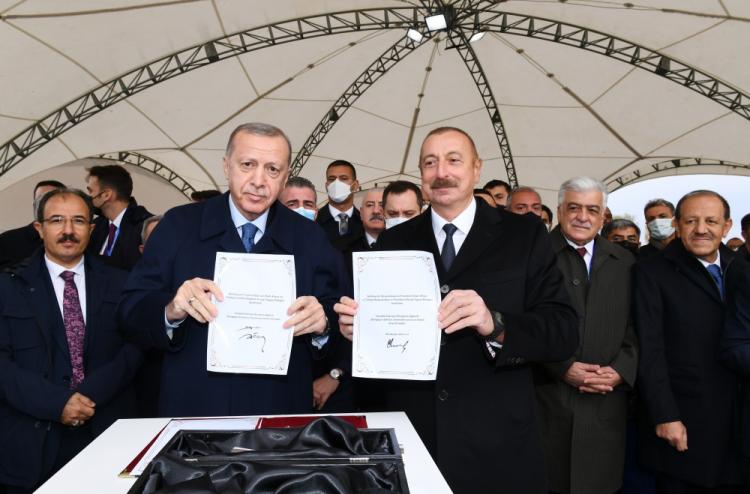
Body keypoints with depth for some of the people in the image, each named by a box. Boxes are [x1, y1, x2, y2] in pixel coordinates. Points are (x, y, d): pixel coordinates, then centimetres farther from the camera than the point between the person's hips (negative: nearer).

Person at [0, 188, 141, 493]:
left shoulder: (120, 284, 4)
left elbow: (134, 349, -2)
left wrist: (90, 394, -15)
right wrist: (57, 403, -17)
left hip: (109, 433, 1)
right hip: (33, 439, -1)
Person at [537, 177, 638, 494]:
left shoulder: (624, 263, 10)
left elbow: (637, 328, 9)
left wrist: (622, 369, -7)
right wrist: (562, 368, -13)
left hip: (606, 401, 3)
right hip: (547, 400, -3)